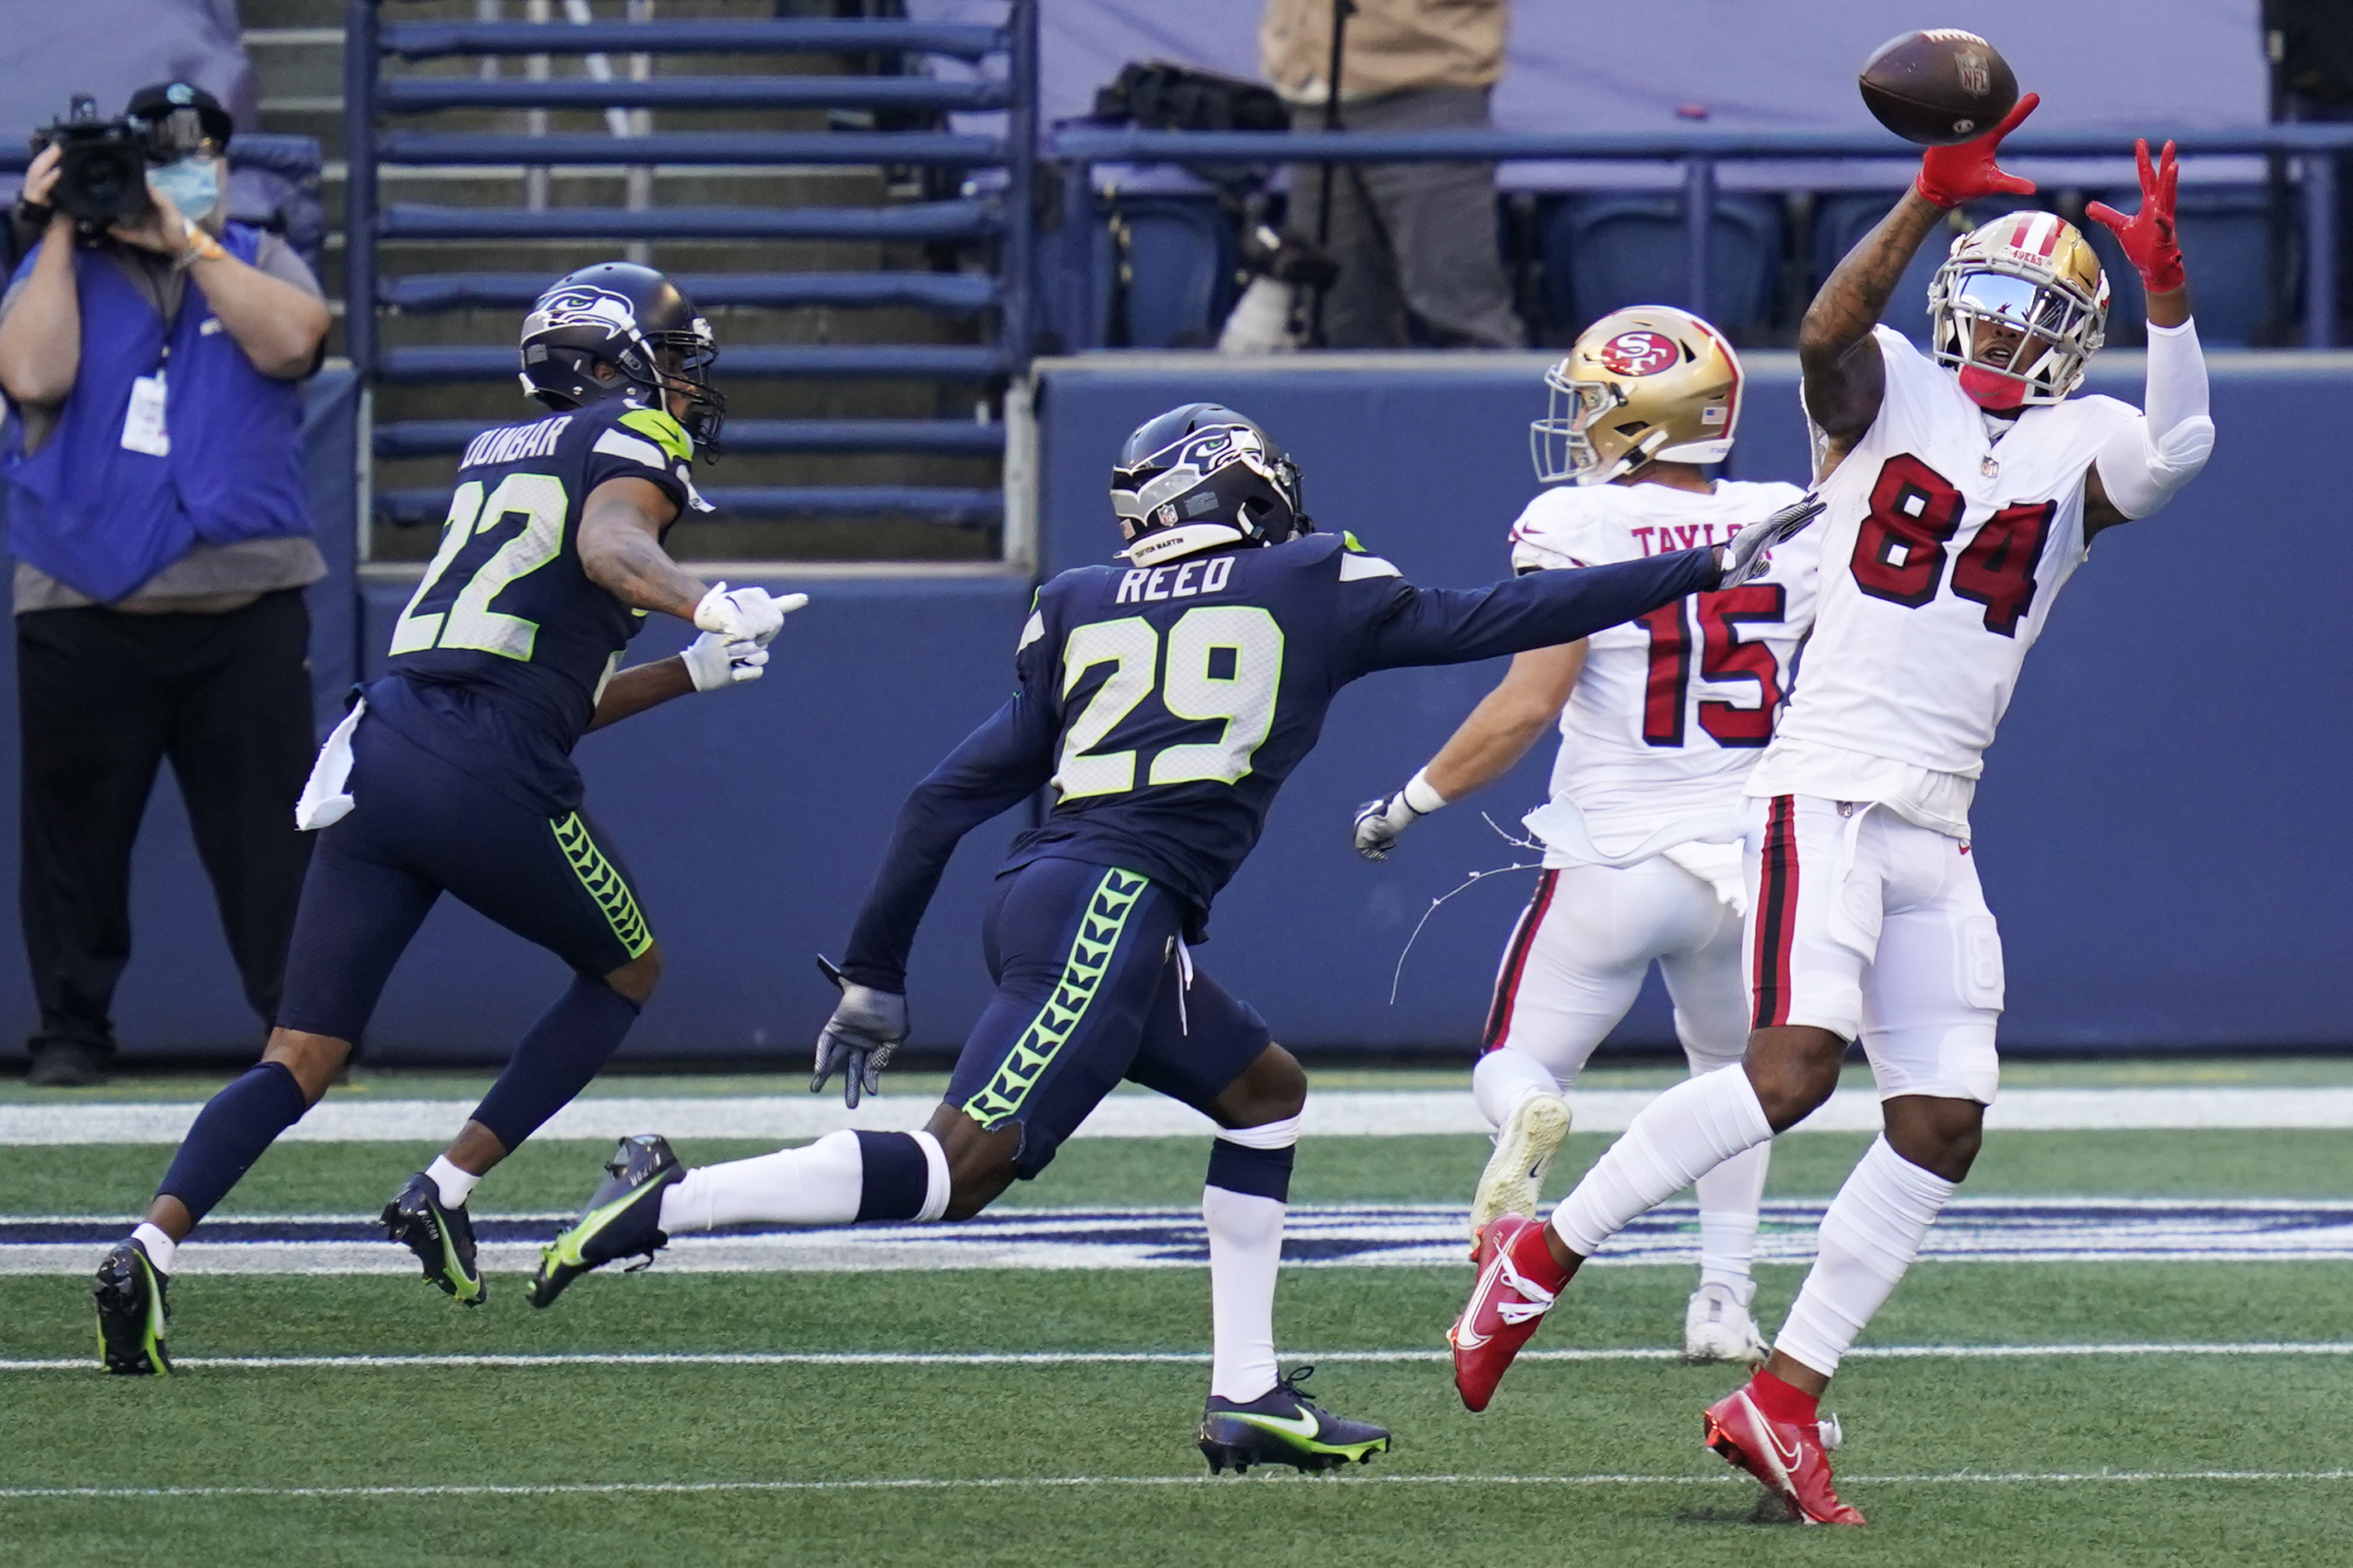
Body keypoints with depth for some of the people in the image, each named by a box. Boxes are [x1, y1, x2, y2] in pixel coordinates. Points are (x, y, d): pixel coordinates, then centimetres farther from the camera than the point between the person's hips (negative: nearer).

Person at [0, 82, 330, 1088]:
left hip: (245, 609, 0)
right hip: (83, 615, 0)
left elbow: (289, 341, -10)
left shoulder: (261, 265, 12)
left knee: (271, 821, -4)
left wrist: (184, 242, -11)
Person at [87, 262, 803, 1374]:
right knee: (627, 971, 20)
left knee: (301, 1061, 4)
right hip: (489, 781, -7)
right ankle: (447, 1192, 11)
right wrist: (703, 606, -37)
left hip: (380, 755, 7)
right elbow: (607, 545, -20)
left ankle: (153, 1245, -17)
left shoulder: (497, 454, 30)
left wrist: (691, 674, 34)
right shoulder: (636, 444, 6)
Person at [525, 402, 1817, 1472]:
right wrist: (1707, 569, 25)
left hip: (1044, 902, 7)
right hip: (1109, 905, -7)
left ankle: (1246, 1398, 18)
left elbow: (948, 797, 17)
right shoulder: (1311, 587, 9)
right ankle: (667, 1207, -21)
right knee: (961, 1170, -13)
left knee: (1264, 1092, 22)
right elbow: (1493, 622, 15)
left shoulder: (1084, 611, 20)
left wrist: (873, 977, 22)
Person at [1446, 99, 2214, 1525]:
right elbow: (1828, 330, -19)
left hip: (1938, 831, 5)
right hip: (1831, 789, -5)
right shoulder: (1889, 394, 4)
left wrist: (2165, 286, -23)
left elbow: (2178, 449, -11)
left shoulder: (2080, 448, 11)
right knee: (1796, 1063, -22)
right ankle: (1542, 1256, -9)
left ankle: (1782, 1403, 6)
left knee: (1944, 1126, 0)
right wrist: (1935, 199, -29)